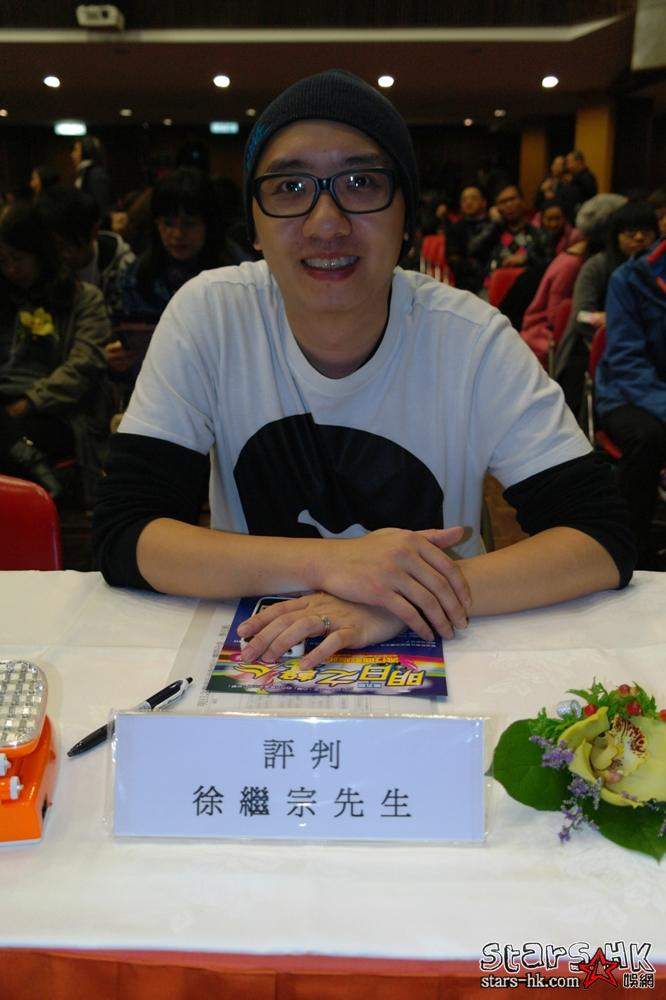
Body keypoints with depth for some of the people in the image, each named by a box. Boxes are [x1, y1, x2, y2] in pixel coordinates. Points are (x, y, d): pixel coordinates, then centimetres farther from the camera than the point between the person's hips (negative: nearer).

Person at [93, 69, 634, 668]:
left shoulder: (473, 341, -12)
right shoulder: (209, 316, -10)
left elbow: (603, 539, -15)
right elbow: (121, 534, -14)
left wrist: (402, 599, -30)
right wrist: (328, 563, -28)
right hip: (260, 655, 0)